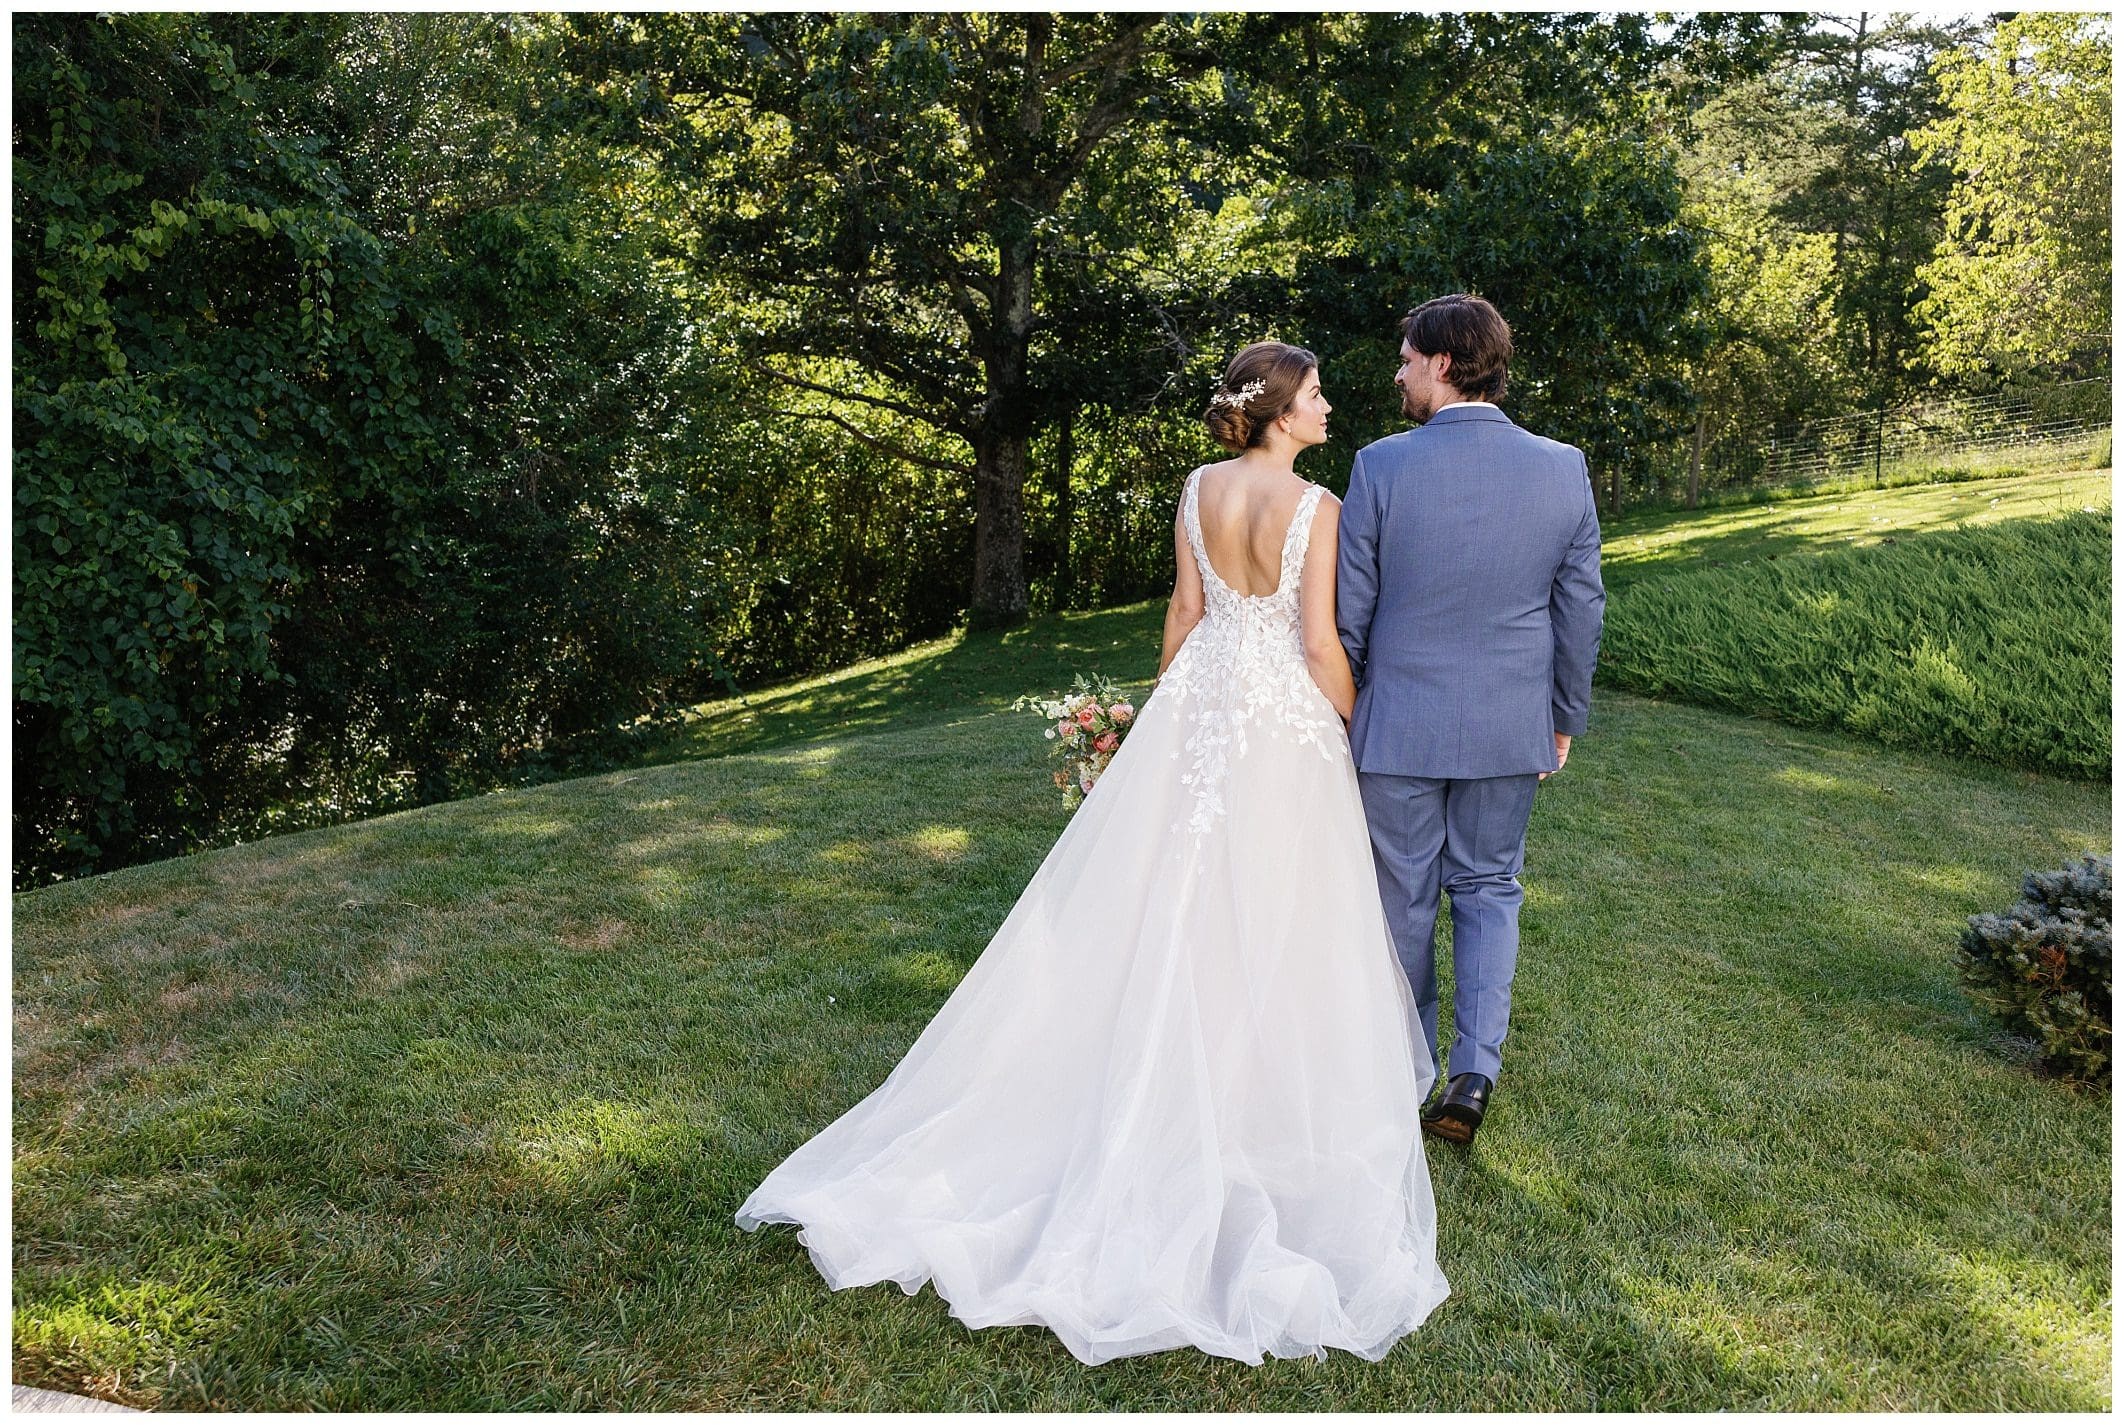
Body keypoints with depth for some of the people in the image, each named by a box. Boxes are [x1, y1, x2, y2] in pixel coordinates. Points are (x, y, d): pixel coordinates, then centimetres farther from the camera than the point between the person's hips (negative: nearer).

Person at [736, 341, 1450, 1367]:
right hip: (1284, 717, -5)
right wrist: (1356, 730, 2)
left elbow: (1185, 608, 7)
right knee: (1271, 921, 6)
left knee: (1163, 898, 13)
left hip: (1199, 698, 5)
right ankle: (1263, 1095, 19)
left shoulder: (1198, 488, 1)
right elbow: (1320, 644, -14)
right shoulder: (1316, 507, -14)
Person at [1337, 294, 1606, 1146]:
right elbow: (1581, 610, 2)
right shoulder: (1563, 469, -5)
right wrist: (1564, 717, 15)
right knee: (1489, 891, 17)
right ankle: (1475, 1071, 7)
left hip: (1398, 724, -2)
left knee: (1404, 901, 13)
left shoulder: (1381, 467, -13)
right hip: (1512, 728, 2)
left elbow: (1348, 613, -7)